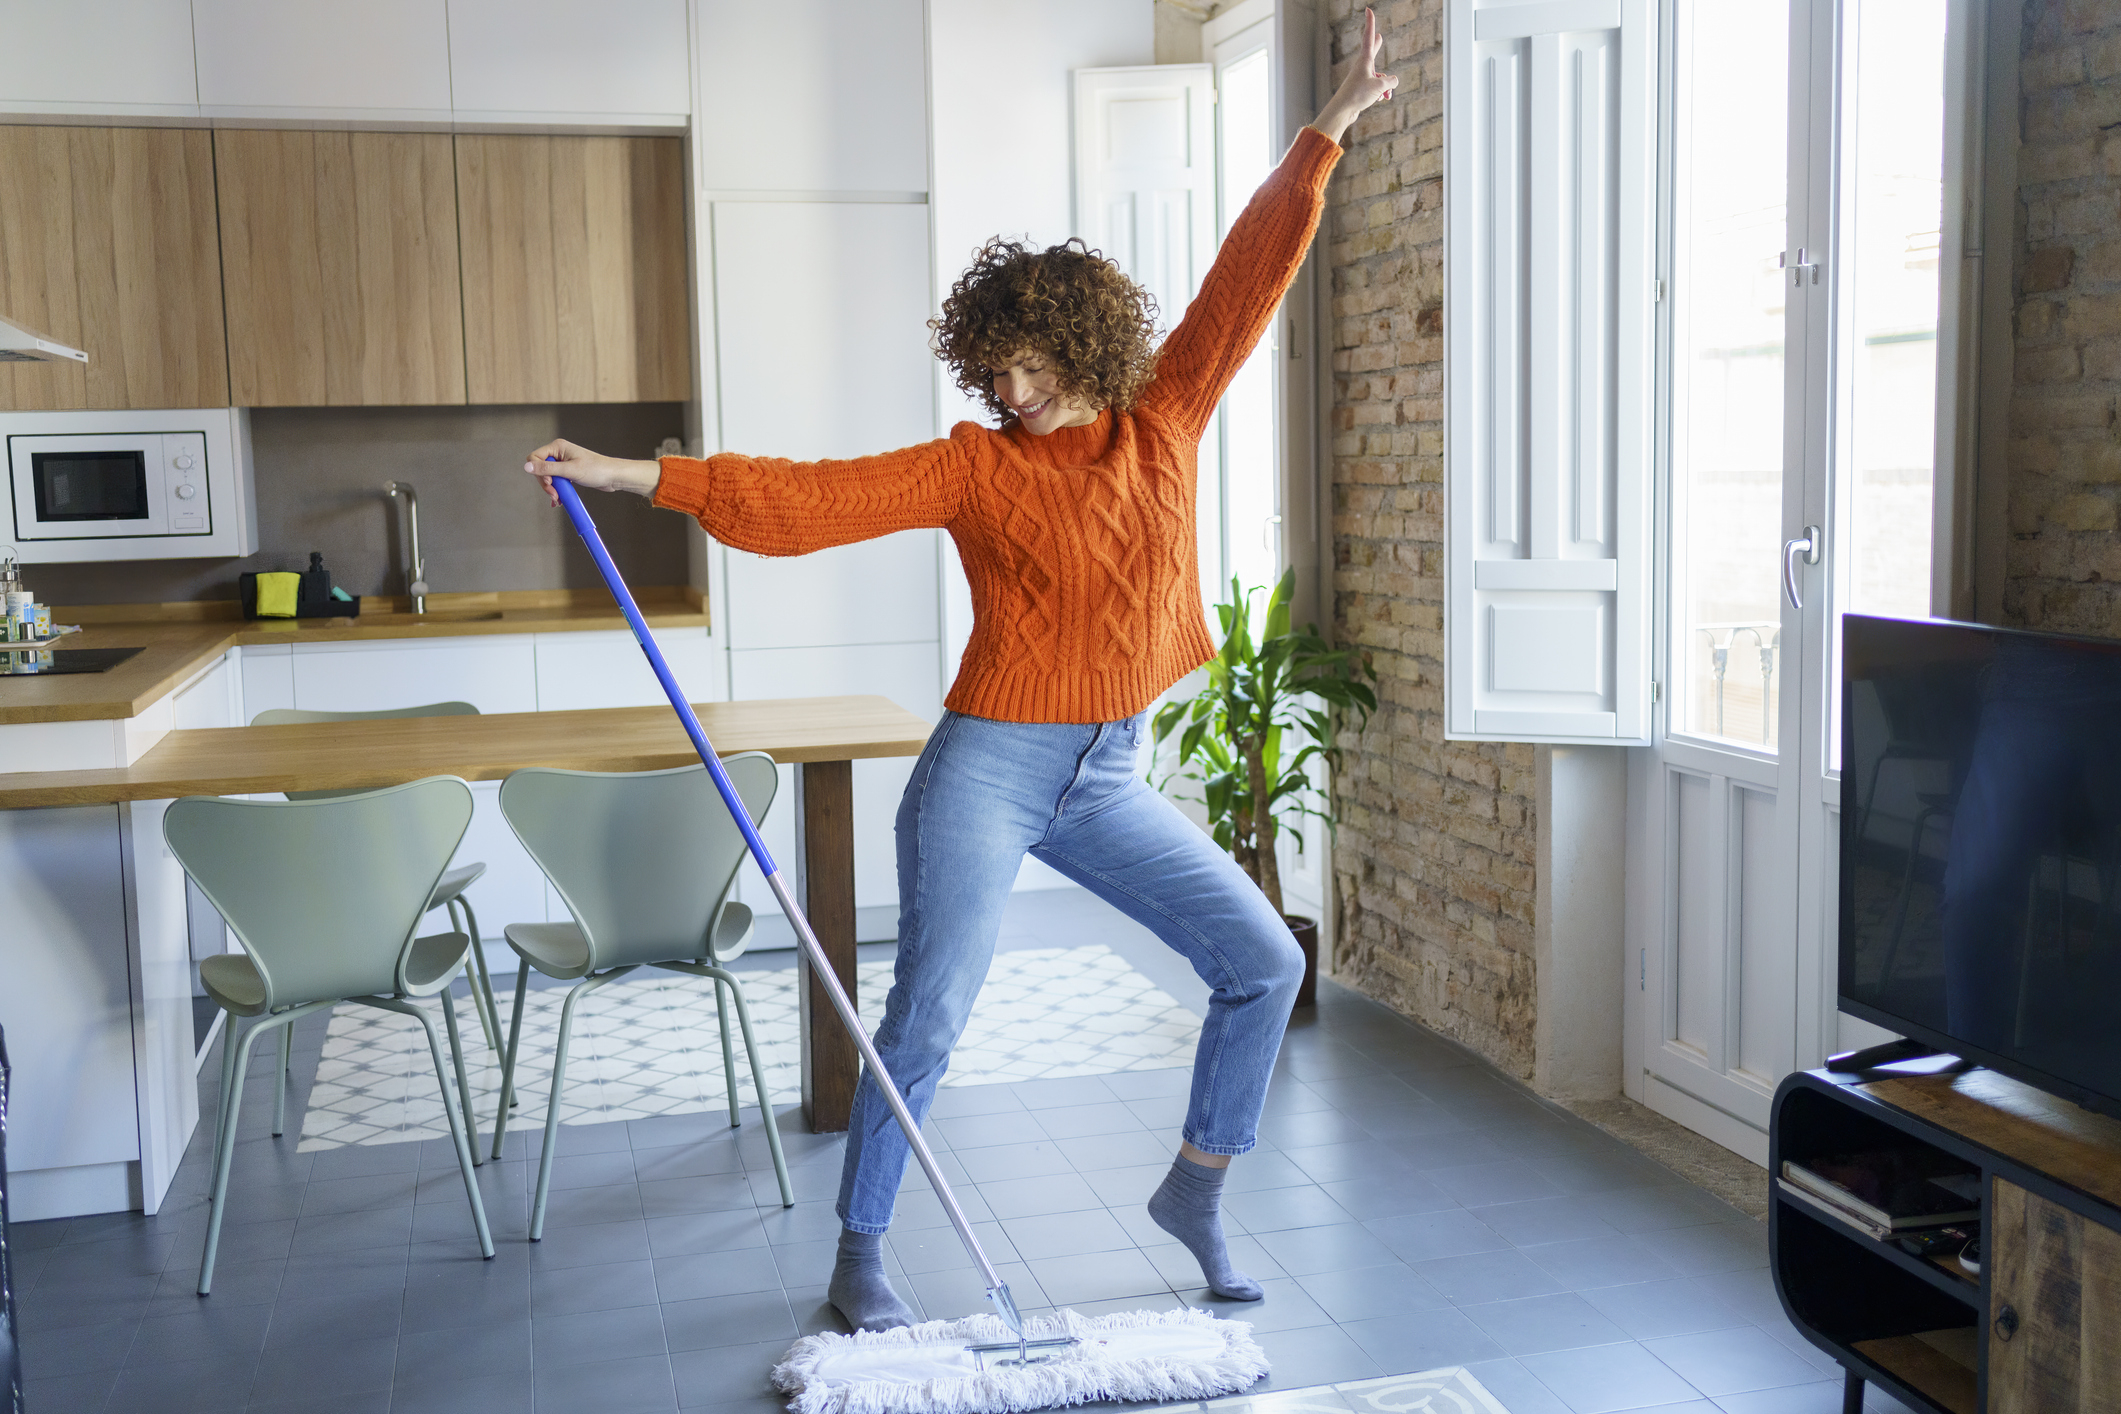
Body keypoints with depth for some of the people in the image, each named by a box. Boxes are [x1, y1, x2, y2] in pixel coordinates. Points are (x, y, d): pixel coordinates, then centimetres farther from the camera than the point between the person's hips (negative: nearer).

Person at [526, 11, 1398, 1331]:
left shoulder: (1164, 427, 3)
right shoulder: (975, 466, -5)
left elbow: (1249, 280, 2)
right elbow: (806, 501, -11)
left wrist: (1325, 133, 0)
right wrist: (634, 475, -16)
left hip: (1109, 779, 4)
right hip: (989, 768, -4)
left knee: (1264, 961, 4)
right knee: (928, 1019, -4)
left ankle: (1197, 1190, 23)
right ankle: (859, 1257, 14)